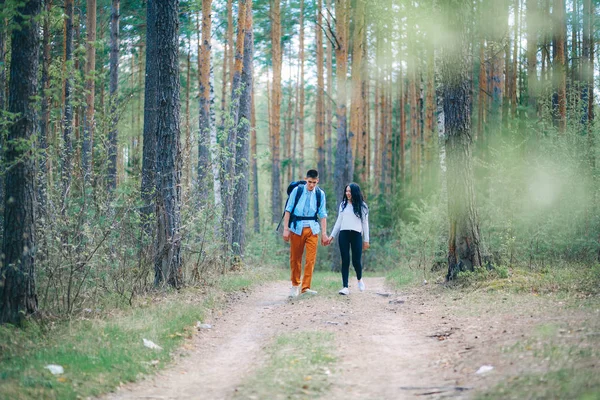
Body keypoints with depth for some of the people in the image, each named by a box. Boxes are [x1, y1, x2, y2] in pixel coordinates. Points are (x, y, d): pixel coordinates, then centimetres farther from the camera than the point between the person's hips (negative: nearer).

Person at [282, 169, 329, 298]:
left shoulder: (320, 194, 4)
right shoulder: (297, 190, -1)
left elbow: (323, 214, 7)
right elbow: (288, 210, 0)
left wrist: (324, 233, 2)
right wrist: (286, 229, -5)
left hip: (312, 229, 1)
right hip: (297, 228, -1)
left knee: (311, 259, -7)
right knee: (295, 258, 6)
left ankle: (305, 287, -4)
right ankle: (295, 285, 22)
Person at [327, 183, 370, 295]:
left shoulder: (361, 206, 4)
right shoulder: (343, 205, 12)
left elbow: (365, 223, 6)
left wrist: (366, 240, 3)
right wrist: (332, 236, 13)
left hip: (356, 235, -2)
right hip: (343, 234, 2)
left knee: (356, 261, -5)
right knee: (345, 261, -3)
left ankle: (359, 279, 27)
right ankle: (345, 287, -4)